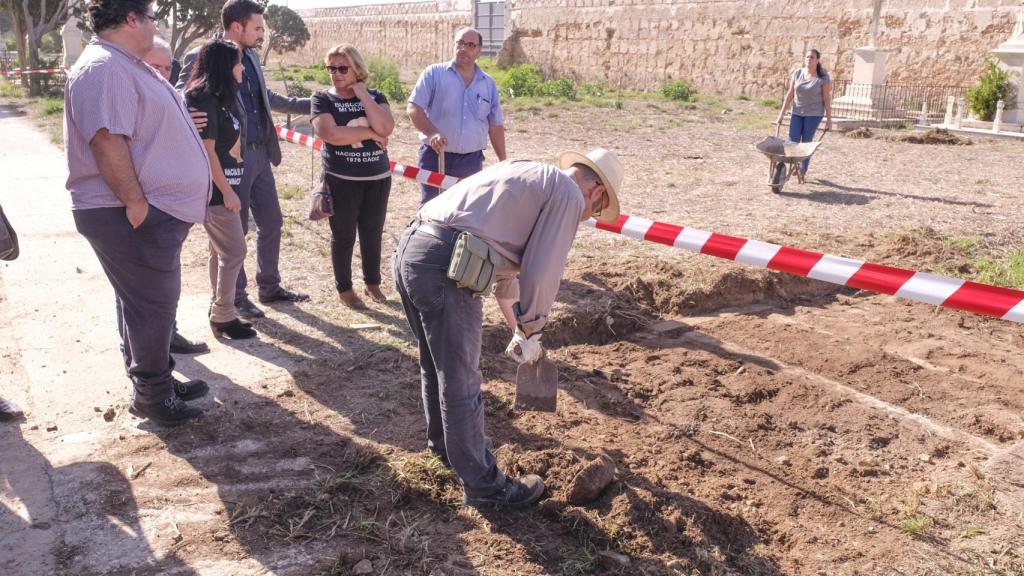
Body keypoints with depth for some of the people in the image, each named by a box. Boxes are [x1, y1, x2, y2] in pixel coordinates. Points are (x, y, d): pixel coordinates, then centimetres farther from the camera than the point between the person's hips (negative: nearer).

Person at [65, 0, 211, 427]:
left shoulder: (127, 66, 16)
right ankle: (151, 396, 14)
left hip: (156, 210, 10)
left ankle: (159, 380, 32)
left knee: (155, 303, 19)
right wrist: (135, 201, -25)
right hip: (131, 216, -10)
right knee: (150, 307, 0)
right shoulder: (104, 68, -18)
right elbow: (107, 140, -26)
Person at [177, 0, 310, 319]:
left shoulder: (252, 56, 11)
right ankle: (236, 296, 19)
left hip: (261, 155, 8)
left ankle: (269, 287, 30)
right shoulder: (201, 57, -12)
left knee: (271, 223, 14)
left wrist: (309, 104, 25)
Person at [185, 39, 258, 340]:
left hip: (222, 185, 10)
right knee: (234, 251, -4)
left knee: (221, 250, 15)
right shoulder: (204, 99, -16)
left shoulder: (219, 98, 13)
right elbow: (207, 150, -19)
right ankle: (223, 317, 5)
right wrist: (227, 190, -18)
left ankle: (220, 311, 24)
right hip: (216, 188, -10)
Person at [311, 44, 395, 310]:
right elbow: (330, 134, -20)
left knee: (373, 234, 12)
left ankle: (372, 282, 30)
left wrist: (362, 94, -13)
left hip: (378, 178, 3)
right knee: (343, 236, 6)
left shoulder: (375, 96, 5)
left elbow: (385, 127, -14)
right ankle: (344, 288, 21)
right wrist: (369, 132, -15)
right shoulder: (323, 99, -2)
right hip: (341, 180, -3)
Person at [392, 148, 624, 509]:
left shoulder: (524, 174, 27)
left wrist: (516, 326, 39)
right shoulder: (569, 195, 0)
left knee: (436, 367, 28)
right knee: (461, 384, 5)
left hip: (408, 249, 9)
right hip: (444, 266, -9)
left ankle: (443, 442, 49)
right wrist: (530, 333, 11)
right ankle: (483, 484, 21)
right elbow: (542, 276, -6)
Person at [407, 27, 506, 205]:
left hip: (472, 160, 4)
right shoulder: (434, 74, -1)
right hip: (436, 157, -3)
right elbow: (413, 108, -10)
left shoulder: (488, 84, 10)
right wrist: (432, 133, -27)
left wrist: (503, 162, 13)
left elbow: (495, 126, 15)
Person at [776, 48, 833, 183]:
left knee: (806, 142, -1)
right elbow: (790, 94, 3)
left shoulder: (823, 77, -10)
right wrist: (781, 114, 3)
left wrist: (829, 120, -9)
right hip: (797, 112, 3)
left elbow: (827, 99, -8)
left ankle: (803, 171, 14)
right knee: (793, 142, 0)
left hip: (814, 114, -3)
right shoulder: (797, 73, -1)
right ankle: (796, 165, 25)